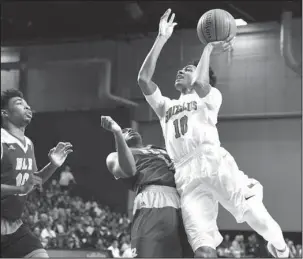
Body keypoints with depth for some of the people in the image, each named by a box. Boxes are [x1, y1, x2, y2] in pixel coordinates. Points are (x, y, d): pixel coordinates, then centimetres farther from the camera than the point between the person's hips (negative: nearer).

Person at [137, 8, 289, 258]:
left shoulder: (210, 96, 22)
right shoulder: (165, 106, 34)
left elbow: (199, 84, -4)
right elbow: (143, 79, 18)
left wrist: (208, 49, 11)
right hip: (186, 174, 2)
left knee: (253, 213, -21)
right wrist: (162, 38, 18)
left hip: (214, 160, -2)